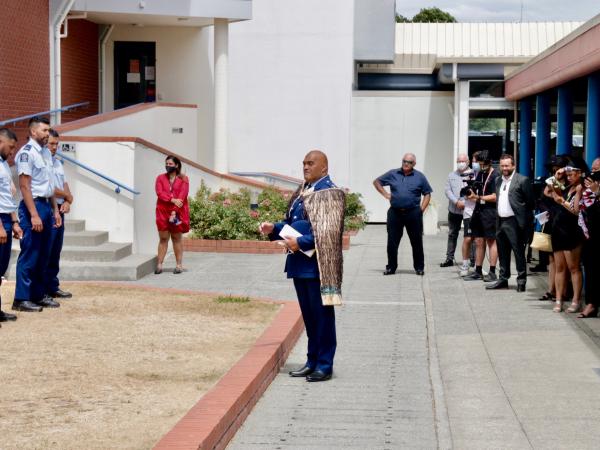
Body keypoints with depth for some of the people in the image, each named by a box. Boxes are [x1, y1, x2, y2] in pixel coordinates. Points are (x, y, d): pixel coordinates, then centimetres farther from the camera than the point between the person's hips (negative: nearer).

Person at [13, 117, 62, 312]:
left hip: (46, 206, 9)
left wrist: (55, 210, 17)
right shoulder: (27, 153, -12)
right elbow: (24, 186, -16)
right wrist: (34, 215, -20)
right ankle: (21, 299, 0)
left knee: (43, 255, 13)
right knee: (29, 255, -5)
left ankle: (38, 294, 21)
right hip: (33, 206, -8)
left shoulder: (46, 152, 14)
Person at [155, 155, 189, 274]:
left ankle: (179, 265, 7)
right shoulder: (160, 178, 8)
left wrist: (174, 211, -17)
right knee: (163, 238, 0)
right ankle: (159, 265, 0)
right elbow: (160, 193, -6)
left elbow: (182, 196, -8)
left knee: (177, 238, 4)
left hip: (178, 212, -1)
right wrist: (172, 200, -20)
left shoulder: (183, 179, 2)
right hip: (163, 212, 1)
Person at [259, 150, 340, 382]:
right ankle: (312, 361, 24)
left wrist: (301, 242, -22)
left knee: (322, 314, 1)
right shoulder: (301, 191, 15)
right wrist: (274, 228, 3)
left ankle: (325, 365, 8)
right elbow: (290, 222, 20)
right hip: (299, 262, 9)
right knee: (308, 315, 15)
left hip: (317, 264, -9)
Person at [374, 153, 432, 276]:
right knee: (392, 241, 3)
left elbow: (427, 194, 9)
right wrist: (385, 194, 5)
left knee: (416, 241, 3)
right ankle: (391, 267, 13)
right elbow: (376, 182, 18)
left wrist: (421, 209, -2)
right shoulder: (392, 174, 8)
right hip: (395, 213, 1)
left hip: (413, 214, -1)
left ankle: (419, 267, 13)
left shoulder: (419, 177, 6)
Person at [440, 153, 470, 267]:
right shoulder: (451, 175, 12)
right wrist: (457, 202, -10)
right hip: (454, 210, 4)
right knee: (452, 234, 10)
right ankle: (449, 258, 16)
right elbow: (447, 190, 4)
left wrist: (465, 203, -16)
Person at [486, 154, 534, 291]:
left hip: (514, 222, -7)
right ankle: (503, 279, 22)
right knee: (503, 252, 14)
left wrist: (524, 220, -9)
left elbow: (530, 202, -7)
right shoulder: (498, 180, 15)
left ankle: (521, 280, 5)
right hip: (500, 222, 7)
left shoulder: (522, 180, -7)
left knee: (519, 252, -2)